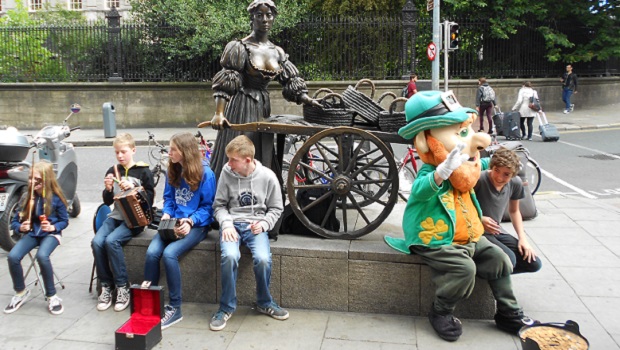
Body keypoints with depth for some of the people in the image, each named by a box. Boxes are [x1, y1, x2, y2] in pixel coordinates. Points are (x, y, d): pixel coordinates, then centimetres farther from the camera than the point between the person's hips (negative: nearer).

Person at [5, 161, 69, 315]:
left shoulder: (56, 198, -9)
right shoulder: (27, 196, -2)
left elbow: (64, 221, 1)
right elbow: (14, 221, 5)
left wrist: (53, 227, -19)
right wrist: (20, 227, -18)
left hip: (50, 233, -4)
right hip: (31, 233, 4)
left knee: (42, 256, -34)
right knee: (13, 256, -23)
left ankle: (52, 296, -15)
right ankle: (21, 292, 4)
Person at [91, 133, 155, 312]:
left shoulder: (143, 171, -1)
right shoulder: (112, 171, 11)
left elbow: (149, 200, -4)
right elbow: (107, 202, 14)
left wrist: (132, 189, -17)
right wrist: (108, 189, -7)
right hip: (115, 216, 5)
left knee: (111, 241, -29)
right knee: (97, 242, -22)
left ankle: (122, 287, -15)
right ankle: (106, 285, -6)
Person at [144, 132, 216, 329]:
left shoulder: (205, 173, -9)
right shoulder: (172, 172, 9)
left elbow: (207, 207, -6)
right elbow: (168, 198, 17)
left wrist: (190, 221, -20)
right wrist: (166, 214, -4)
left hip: (197, 225, -5)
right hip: (173, 222, 6)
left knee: (169, 253, -29)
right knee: (152, 252, -21)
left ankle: (175, 309, -16)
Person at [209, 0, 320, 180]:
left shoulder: (278, 53, 11)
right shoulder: (239, 47, -6)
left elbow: (292, 84, 11)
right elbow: (224, 84, -12)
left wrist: (310, 101, -4)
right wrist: (219, 113, -24)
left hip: (264, 108, 6)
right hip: (241, 108, -5)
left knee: (262, 160, 8)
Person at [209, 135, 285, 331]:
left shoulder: (267, 177, -4)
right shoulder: (227, 173, -3)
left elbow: (275, 208, 7)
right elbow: (219, 205, 6)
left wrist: (264, 224, -10)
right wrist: (226, 224, -11)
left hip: (256, 225, 0)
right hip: (232, 223, 0)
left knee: (263, 259, -28)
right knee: (229, 256, -31)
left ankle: (264, 303, 2)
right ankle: (227, 306, -8)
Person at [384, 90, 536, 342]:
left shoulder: (460, 173, 6)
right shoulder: (429, 174, -23)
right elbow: (422, 189, -49)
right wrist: (442, 172, -66)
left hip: (470, 237, 9)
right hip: (438, 242, -9)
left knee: (498, 259, 6)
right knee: (464, 268, -28)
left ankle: (509, 314, 23)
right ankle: (441, 312, -3)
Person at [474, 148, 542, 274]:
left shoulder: (516, 183, -2)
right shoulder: (479, 180, -23)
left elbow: (514, 211, 14)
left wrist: (522, 238, 5)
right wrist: (479, 219, -25)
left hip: (497, 232, 7)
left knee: (534, 263, 1)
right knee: (508, 259, -29)